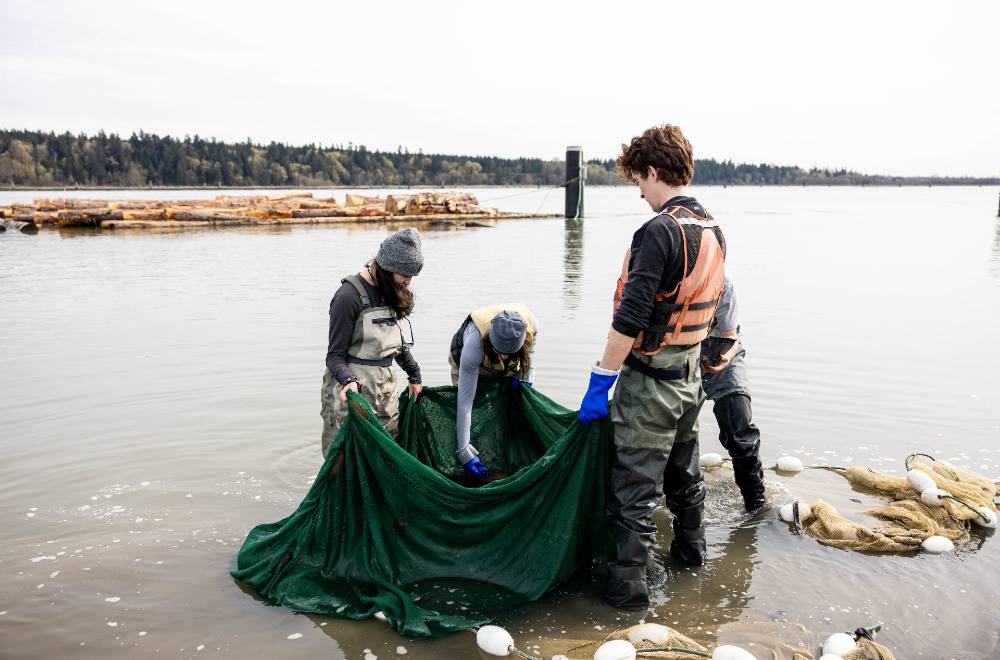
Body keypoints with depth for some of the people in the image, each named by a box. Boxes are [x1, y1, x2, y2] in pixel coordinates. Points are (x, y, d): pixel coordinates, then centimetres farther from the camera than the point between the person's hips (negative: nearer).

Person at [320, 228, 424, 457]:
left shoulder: (391, 292, 8)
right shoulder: (349, 295, -15)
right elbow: (335, 355, -14)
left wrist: (414, 374, 23)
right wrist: (348, 380, -31)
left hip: (386, 389, 7)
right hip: (354, 391, -7)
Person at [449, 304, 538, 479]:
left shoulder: (530, 323, -39)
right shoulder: (474, 343, -48)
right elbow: (465, 402, -43)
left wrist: (526, 376, -16)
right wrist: (463, 451, -43)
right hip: (469, 365, -3)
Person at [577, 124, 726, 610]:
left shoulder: (659, 232, -22)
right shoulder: (713, 232, 6)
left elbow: (630, 318, -25)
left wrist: (599, 382, -19)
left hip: (649, 383, -9)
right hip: (689, 377, 9)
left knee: (634, 487, 1)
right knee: (683, 470, 26)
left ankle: (627, 585, 11)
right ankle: (690, 550, 44)